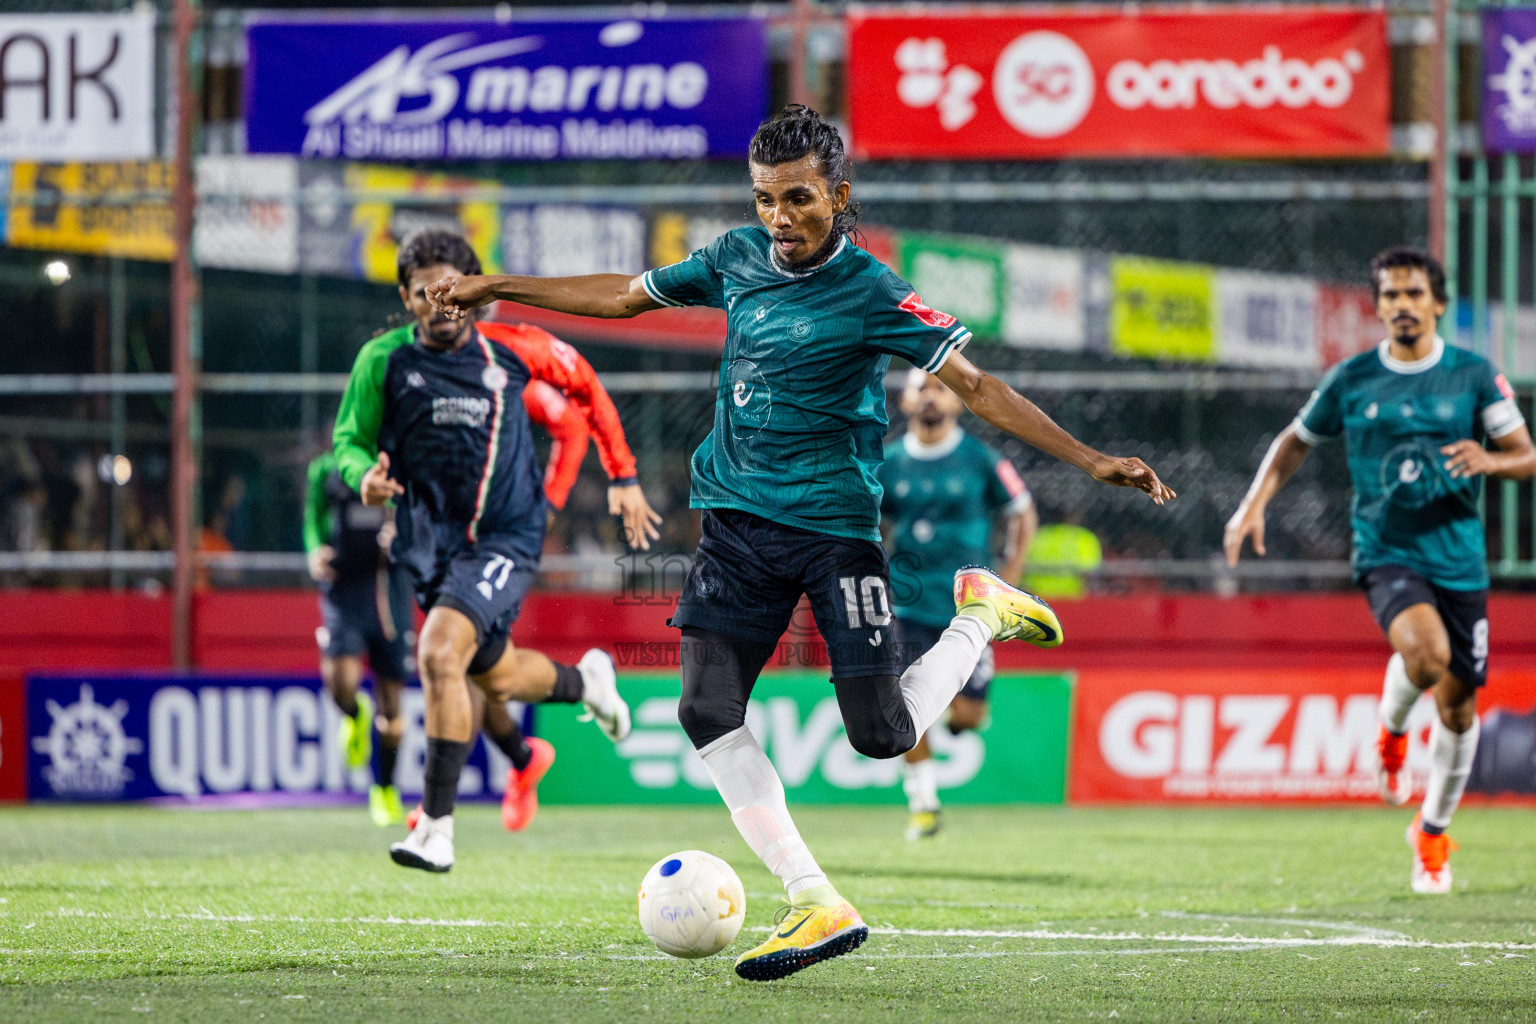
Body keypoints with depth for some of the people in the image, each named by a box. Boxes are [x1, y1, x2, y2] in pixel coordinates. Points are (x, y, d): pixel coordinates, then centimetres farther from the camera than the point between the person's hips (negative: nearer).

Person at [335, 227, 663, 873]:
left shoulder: (512, 349, -8)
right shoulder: (384, 360, -6)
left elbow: (583, 384, 10)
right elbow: (349, 439, 2)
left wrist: (623, 479, 11)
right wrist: (364, 474, -23)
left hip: (505, 537, -4)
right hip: (430, 544, 4)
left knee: (440, 654, -26)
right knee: (496, 679, 20)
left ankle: (437, 827, -22)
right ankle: (586, 681, 55)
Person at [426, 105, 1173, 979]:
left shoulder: (870, 292, -11)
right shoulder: (739, 257, 4)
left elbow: (975, 387, -14)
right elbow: (626, 295, 19)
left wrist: (1089, 460, -22)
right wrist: (497, 288, 23)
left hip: (834, 525, -5)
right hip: (737, 520, 5)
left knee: (883, 736, -5)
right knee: (708, 709, -12)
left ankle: (983, 613, 23)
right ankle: (817, 905, -7)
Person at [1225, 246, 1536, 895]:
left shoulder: (1474, 376, 1)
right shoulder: (1350, 380, 3)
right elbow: (1296, 442, 17)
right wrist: (1255, 503, 3)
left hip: (1459, 559, 2)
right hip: (1386, 554, -2)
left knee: (1457, 704, 6)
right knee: (1426, 649, -33)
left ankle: (1432, 832, 29)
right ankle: (1392, 729, 1)